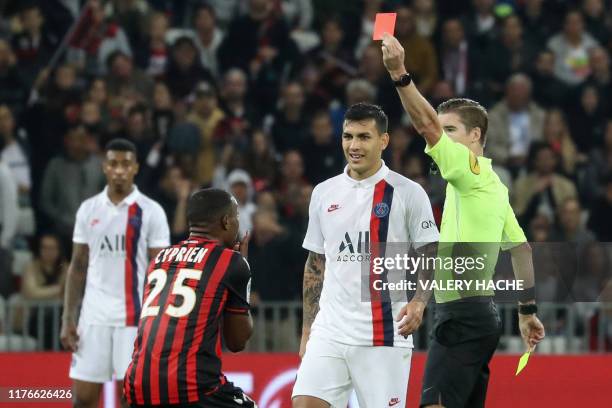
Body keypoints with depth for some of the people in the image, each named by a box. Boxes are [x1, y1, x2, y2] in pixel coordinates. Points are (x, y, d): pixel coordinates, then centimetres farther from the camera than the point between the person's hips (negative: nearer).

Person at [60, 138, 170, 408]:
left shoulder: (151, 212, -2)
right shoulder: (88, 209, 9)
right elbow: (78, 267, 12)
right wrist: (68, 319, 5)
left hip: (134, 317, -3)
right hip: (94, 316, 3)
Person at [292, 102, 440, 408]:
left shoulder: (407, 193, -1)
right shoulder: (323, 193, 12)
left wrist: (418, 302, -19)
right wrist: (307, 331, 14)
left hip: (384, 335, -4)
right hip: (330, 332, 4)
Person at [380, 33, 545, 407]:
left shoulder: (472, 168, -8)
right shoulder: (493, 185, 19)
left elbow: (426, 124, -22)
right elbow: (522, 247, 23)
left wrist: (400, 73, -30)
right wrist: (528, 310, 25)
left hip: (462, 311, -10)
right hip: (481, 312, 10)